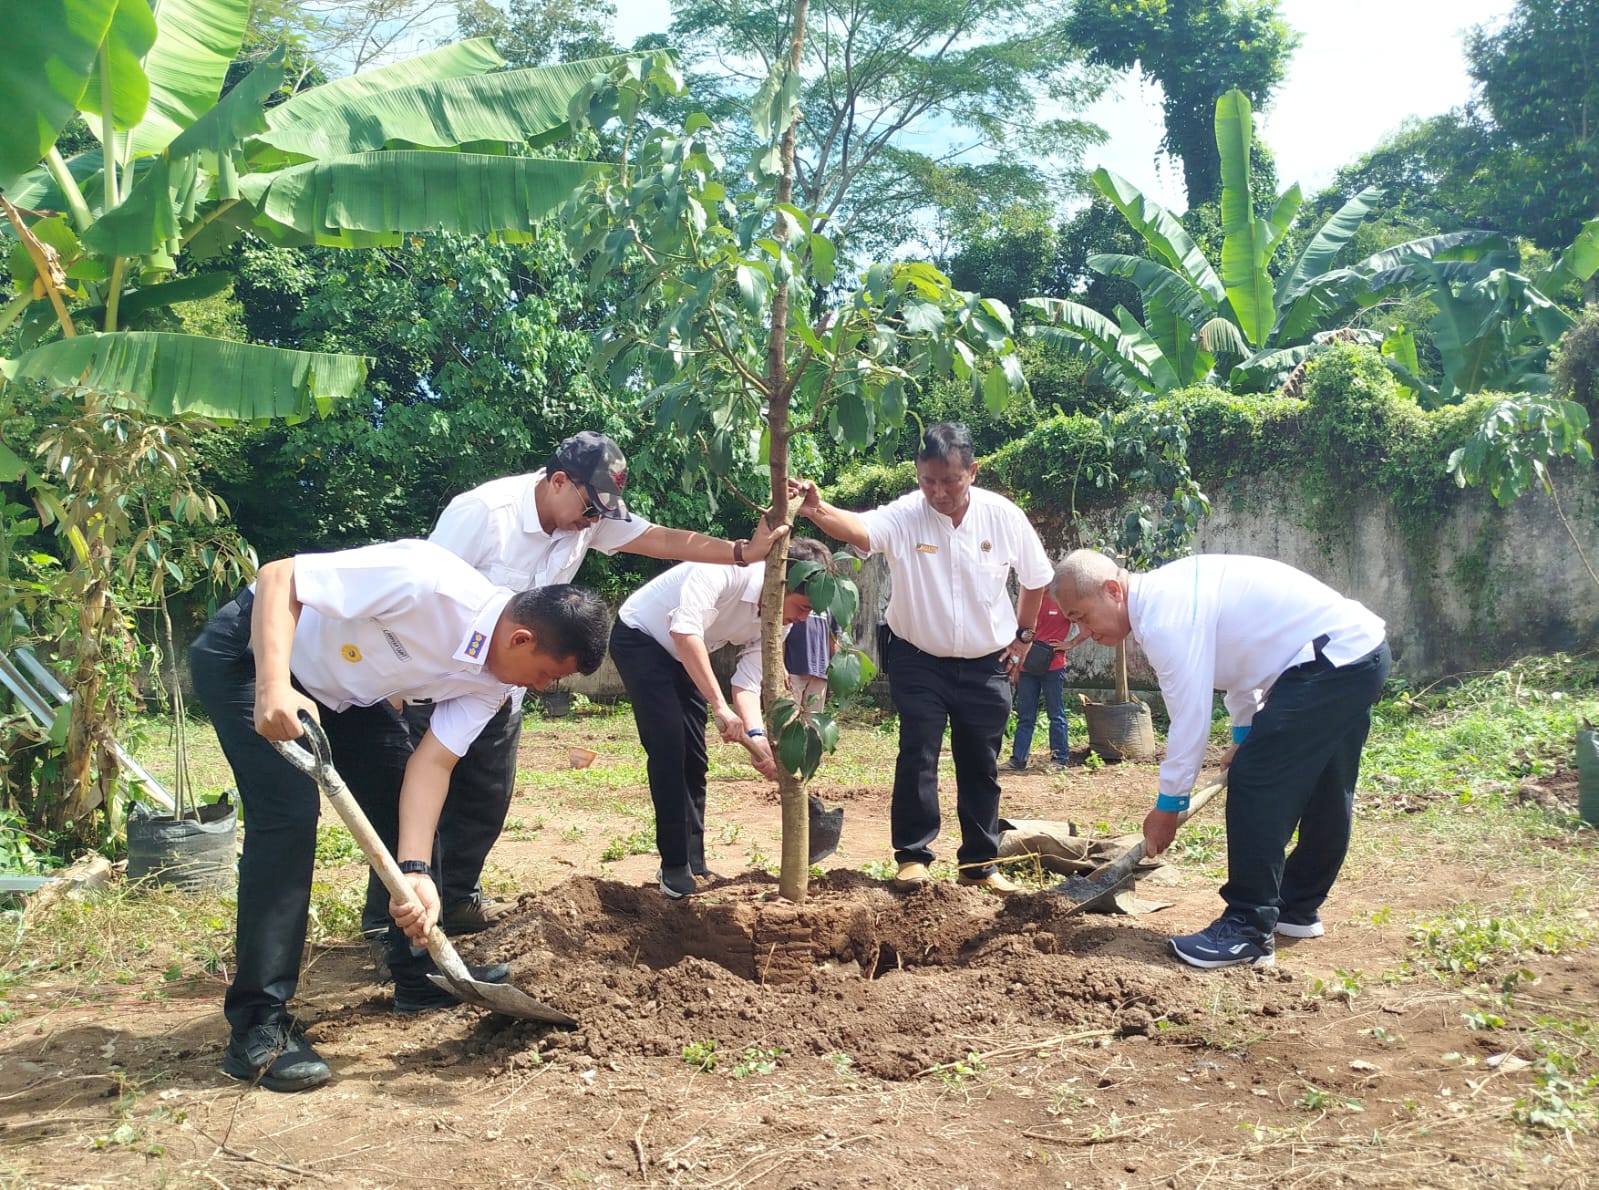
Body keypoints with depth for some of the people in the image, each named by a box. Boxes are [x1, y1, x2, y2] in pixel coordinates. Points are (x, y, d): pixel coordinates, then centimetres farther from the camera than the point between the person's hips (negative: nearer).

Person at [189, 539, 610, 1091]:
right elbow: (277, 575, -33)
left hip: (340, 686, 8)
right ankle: (257, 1027, -12)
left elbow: (432, 762, -13)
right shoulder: (427, 581, -36)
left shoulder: (493, 682, -11)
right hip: (250, 651, -8)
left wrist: (416, 871, -25)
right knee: (289, 812, -20)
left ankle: (420, 972, 20)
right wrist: (273, 688, -45)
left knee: (406, 801, 4)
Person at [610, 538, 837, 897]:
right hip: (639, 636, -8)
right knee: (668, 747, -15)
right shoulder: (728, 568, -34)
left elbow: (748, 682, -9)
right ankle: (674, 867, -7)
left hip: (682, 657, 8)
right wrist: (719, 705, -44)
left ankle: (694, 863, 16)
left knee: (694, 758, 6)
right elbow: (684, 628, -44)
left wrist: (756, 734, -28)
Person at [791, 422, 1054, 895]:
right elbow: (858, 527, -40)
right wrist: (817, 511, -60)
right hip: (918, 660, -2)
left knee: (981, 766, 10)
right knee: (917, 756, -6)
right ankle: (912, 854, 6)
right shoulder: (903, 516, -18)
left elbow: (1037, 577, 8)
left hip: (986, 665, 2)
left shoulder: (1004, 517, -10)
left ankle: (979, 862, 22)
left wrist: (1022, 633, 8)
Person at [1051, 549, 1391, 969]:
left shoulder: (1164, 617, -21)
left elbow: (1190, 718, -18)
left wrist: (1167, 807, -8)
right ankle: (1298, 909, 35)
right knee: (1323, 793, 20)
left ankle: (1248, 932, -6)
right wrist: (1244, 735, 26)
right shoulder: (1165, 590, 10)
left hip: (1332, 658, -11)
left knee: (1255, 782, -11)